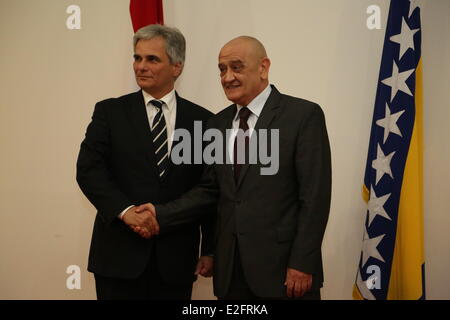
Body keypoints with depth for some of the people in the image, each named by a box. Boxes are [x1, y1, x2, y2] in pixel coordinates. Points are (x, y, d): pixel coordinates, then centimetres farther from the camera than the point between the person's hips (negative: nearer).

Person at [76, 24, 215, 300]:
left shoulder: (202, 120, 4)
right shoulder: (110, 111, 4)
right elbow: (88, 169, -4)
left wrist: (210, 250, 3)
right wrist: (125, 210, -18)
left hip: (176, 258, 1)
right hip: (119, 254, 0)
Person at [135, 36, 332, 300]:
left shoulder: (303, 115, -7)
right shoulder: (219, 122, 11)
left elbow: (315, 196, -10)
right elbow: (210, 189, 10)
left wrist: (302, 264, -14)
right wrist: (162, 215, -3)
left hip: (282, 266, -5)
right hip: (231, 268, 5)